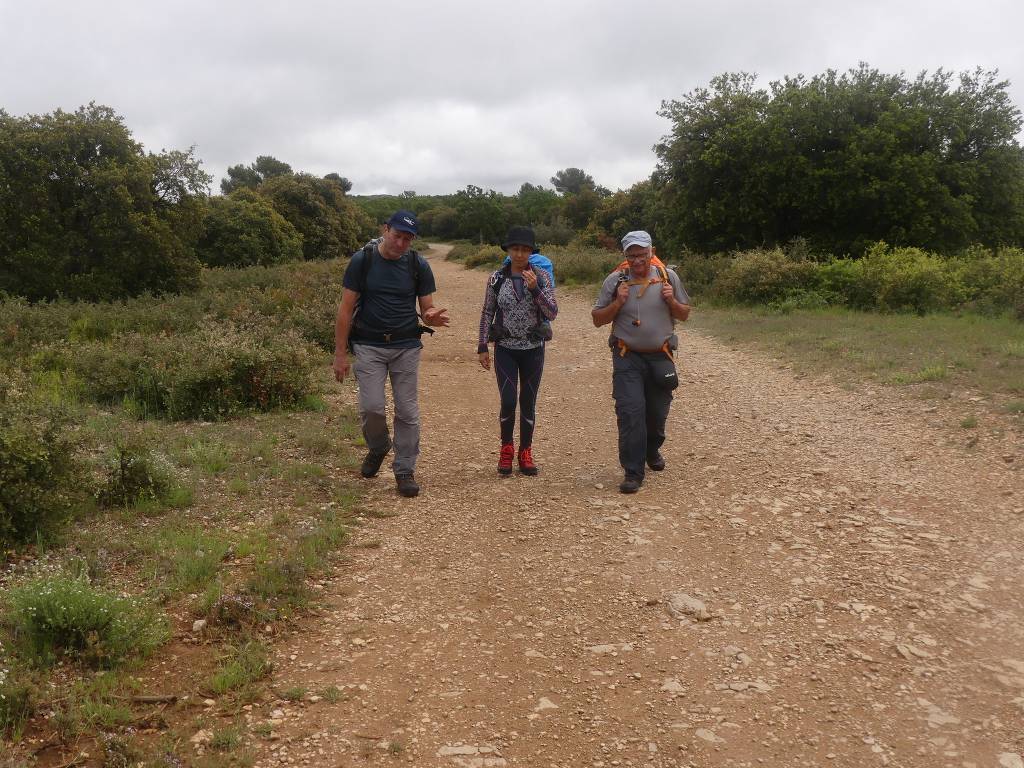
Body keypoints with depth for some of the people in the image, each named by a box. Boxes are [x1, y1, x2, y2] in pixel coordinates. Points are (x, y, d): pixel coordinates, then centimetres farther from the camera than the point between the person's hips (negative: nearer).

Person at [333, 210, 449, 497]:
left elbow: (427, 308, 5)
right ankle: (377, 447, 23)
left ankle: (405, 470, 16)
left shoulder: (418, 265, 0)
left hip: (406, 346, 1)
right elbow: (346, 309, -3)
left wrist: (432, 317, -21)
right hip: (368, 346, -1)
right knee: (371, 407, -9)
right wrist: (340, 353, -6)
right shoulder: (362, 260, -5)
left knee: (407, 411, 2)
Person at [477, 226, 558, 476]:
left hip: (534, 349, 0)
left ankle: (525, 454, 21)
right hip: (505, 349, 0)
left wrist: (534, 289, -23)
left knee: (528, 403, 7)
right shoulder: (497, 278, -1)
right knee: (508, 402, -8)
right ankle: (506, 450, 15)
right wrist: (482, 347, 1)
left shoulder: (542, 277, -3)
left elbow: (552, 313, -10)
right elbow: (487, 313, 4)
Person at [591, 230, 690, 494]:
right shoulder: (615, 281, -3)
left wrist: (671, 301, -10)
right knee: (630, 412, -11)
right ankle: (633, 472, -4)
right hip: (627, 357, -2)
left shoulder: (668, 277, 2)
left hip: (660, 356, 2)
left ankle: (652, 450, 43)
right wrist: (618, 303, -15)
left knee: (657, 411, 12)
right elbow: (598, 319, 1)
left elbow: (684, 314, 10)